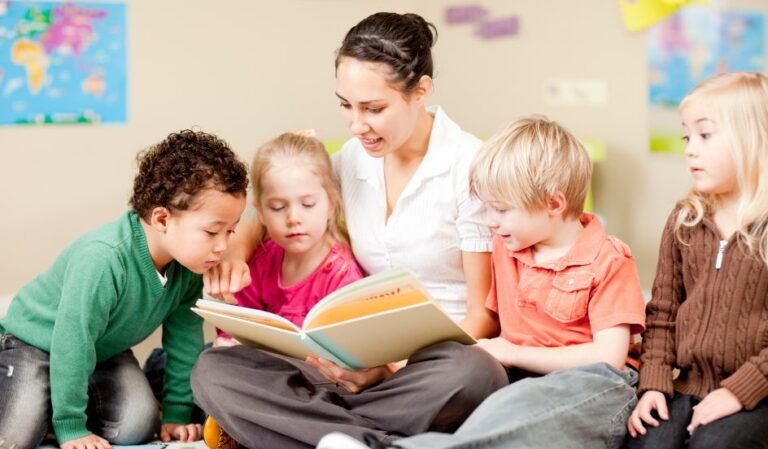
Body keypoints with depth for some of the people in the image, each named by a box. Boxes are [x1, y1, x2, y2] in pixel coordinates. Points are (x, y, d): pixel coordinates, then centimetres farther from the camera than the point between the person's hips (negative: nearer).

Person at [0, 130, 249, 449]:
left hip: (104, 348, 6)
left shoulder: (189, 264, -17)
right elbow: (72, 343, -33)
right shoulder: (102, 260, -39)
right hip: (37, 340, -6)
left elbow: (185, 338, -5)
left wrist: (177, 412, -4)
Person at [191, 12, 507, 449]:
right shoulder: (352, 159, 6)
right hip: (367, 360, 5)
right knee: (213, 371, -18)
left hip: (440, 360, -4)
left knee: (474, 375, -42)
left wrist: (395, 364, -24)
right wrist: (236, 249, -4)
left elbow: (483, 312, -9)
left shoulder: (471, 165, -9)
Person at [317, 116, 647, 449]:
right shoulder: (505, 248, 15)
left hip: (590, 384, -7)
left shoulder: (608, 261, -5)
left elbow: (609, 356, -13)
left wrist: (513, 353, -11)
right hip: (518, 378, 8)